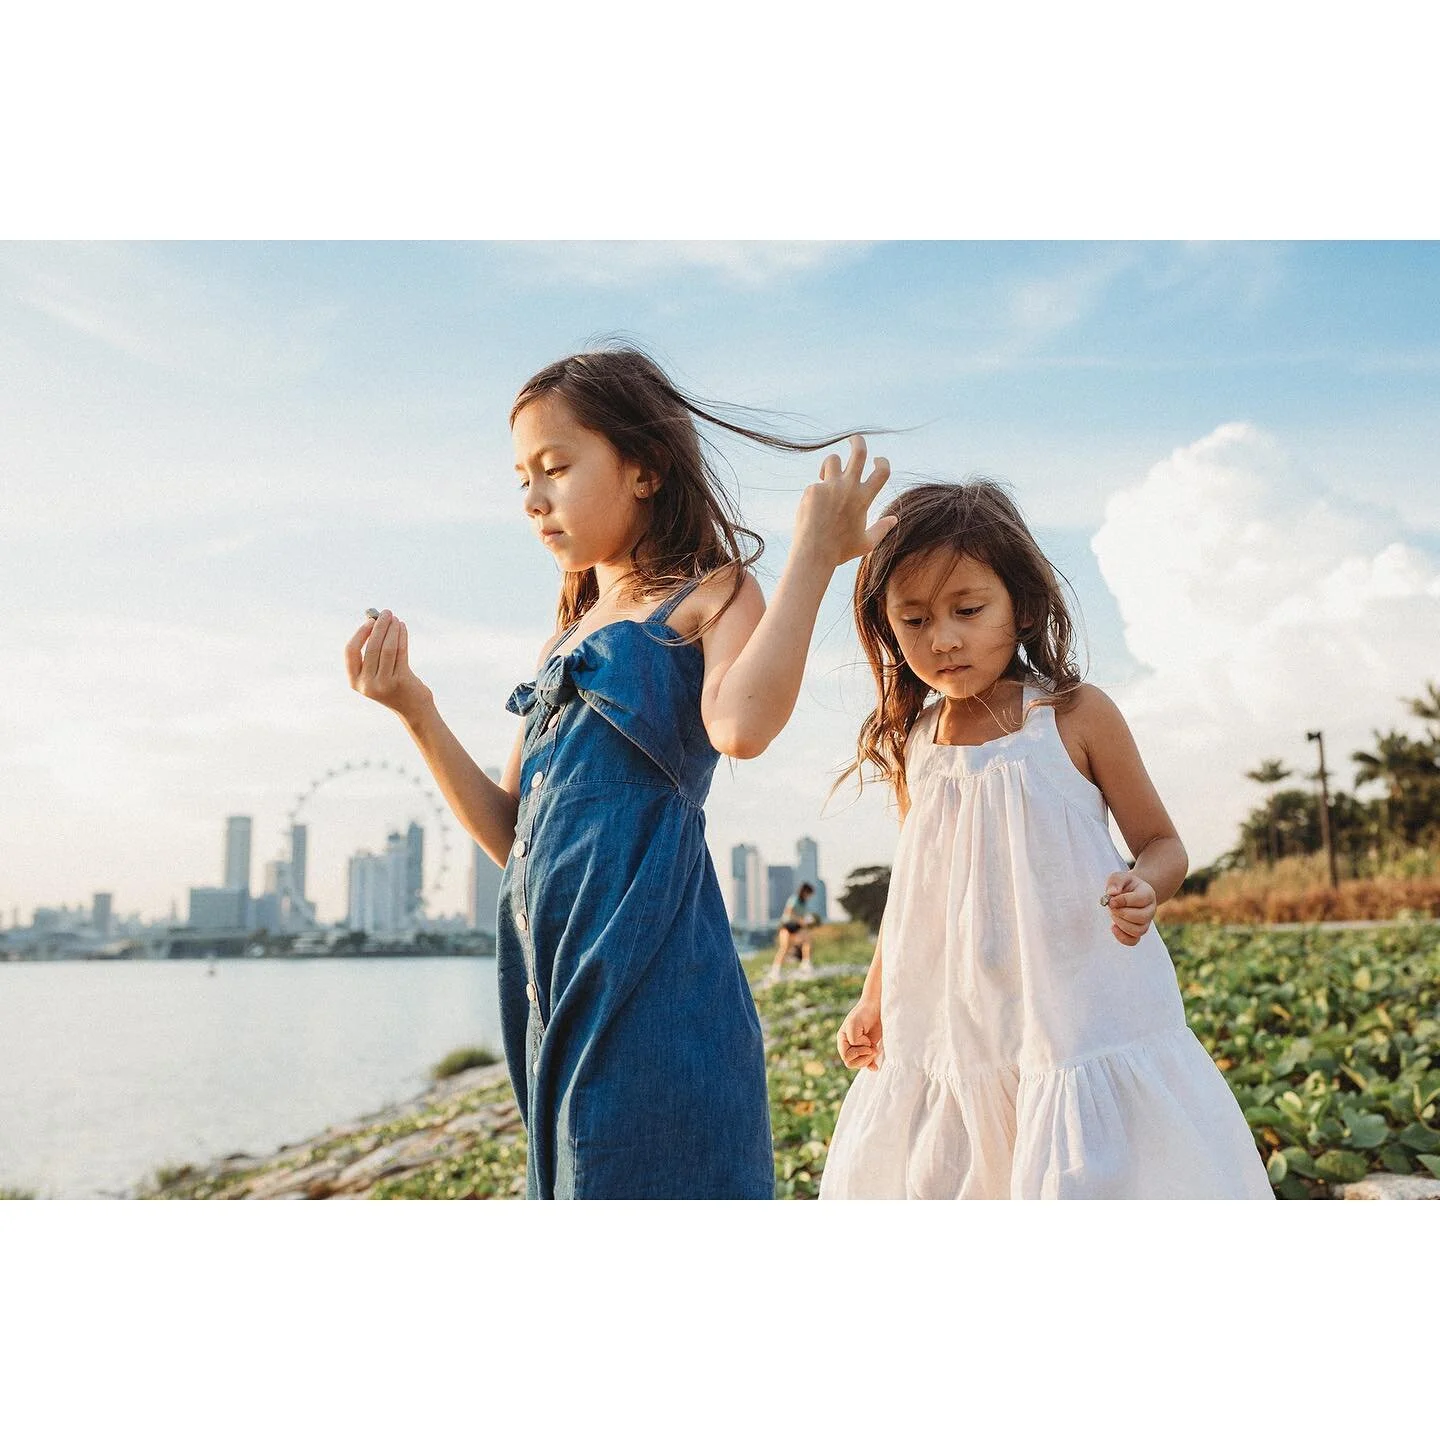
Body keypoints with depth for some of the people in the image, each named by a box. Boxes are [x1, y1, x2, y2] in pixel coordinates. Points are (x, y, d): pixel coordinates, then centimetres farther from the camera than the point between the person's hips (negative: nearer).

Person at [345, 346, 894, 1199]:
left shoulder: (709, 597, 0)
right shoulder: (564, 644, 21)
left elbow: (742, 725, -24)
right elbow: (512, 835, 18)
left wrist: (813, 557, -17)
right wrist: (415, 711, 10)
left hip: (655, 970, -7)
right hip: (564, 981, 8)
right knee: (582, 1186, 15)